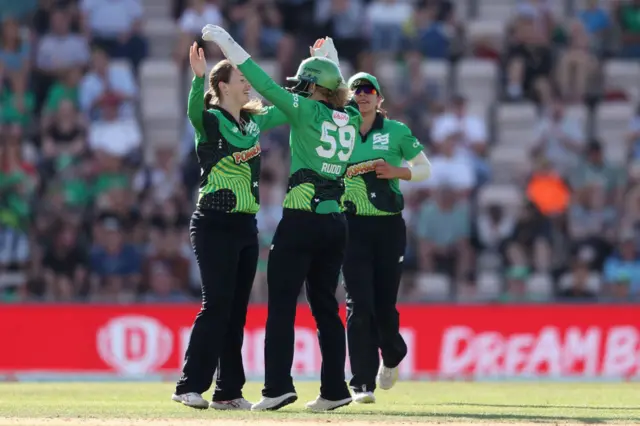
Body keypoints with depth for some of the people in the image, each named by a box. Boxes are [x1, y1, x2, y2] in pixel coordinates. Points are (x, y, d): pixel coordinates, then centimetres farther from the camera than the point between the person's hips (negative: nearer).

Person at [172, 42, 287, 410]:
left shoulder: (255, 121, 12)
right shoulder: (210, 120, -8)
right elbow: (194, 111, -31)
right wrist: (199, 77, -48)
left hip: (246, 225, 7)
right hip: (215, 224, -7)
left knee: (237, 310, 7)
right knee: (217, 306, -12)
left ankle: (228, 392, 11)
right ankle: (190, 386, -8)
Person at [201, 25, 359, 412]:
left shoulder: (308, 111, -6)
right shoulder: (351, 118, 10)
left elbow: (265, 85, -8)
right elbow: (339, 95, 34)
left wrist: (226, 42, -2)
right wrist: (328, 58, 46)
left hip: (302, 218, -6)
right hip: (336, 220, 6)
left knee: (282, 304, -5)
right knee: (325, 305, 12)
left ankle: (279, 386, -14)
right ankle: (335, 390, 9)